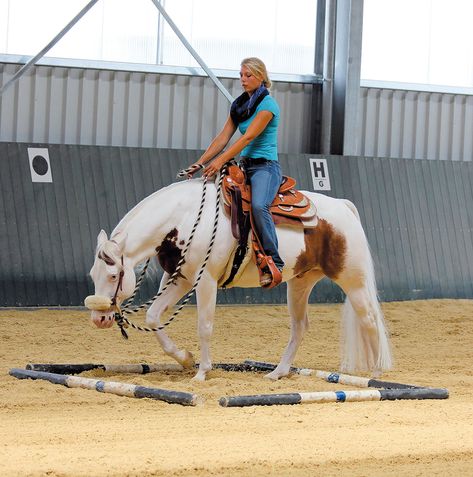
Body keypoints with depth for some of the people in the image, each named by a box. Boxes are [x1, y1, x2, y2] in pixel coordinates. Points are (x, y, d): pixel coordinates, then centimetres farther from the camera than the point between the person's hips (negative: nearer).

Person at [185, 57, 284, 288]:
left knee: (258, 205, -34)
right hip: (244, 165, 9)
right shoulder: (238, 105, 15)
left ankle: (274, 263, -30)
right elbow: (223, 137, 10)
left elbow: (248, 138, -19)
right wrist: (201, 162, -2)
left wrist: (220, 161, -26)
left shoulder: (268, 104, -9)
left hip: (265, 166, -9)